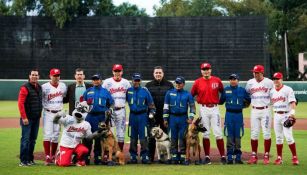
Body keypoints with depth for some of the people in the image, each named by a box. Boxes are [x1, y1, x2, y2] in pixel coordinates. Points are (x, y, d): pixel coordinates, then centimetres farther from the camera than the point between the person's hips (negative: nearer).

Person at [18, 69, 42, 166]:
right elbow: (20, 103, -14)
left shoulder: (39, 87, 13)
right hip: (27, 118, -7)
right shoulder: (25, 88, -10)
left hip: (36, 118, 7)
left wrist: (40, 114, 13)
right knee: (25, 139, -7)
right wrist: (24, 117, -18)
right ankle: (23, 161, -3)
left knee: (33, 139, 11)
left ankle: (30, 159, 18)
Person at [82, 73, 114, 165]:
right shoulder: (88, 91, 15)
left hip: (101, 117, 0)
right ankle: (86, 157, 2)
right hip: (90, 116, 1)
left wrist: (110, 110, -6)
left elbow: (111, 103, 13)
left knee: (99, 137, 2)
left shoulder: (105, 91, 12)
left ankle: (98, 157, 7)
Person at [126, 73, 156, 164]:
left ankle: (145, 156, -1)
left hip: (142, 116, -2)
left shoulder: (145, 91, 0)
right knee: (133, 138, 8)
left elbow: (151, 103, 3)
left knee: (143, 138, -5)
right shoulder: (128, 91, 4)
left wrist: (151, 112, -7)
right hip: (132, 116, 2)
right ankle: (133, 157, 14)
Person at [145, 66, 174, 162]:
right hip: (153, 115, 0)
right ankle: (150, 157, 7)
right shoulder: (148, 85, 9)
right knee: (151, 137, 2)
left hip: (165, 115, 0)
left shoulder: (169, 85, 7)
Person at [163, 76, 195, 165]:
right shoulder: (169, 93, 7)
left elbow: (192, 106, 4)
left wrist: (190, 117, -7)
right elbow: (166, 106, 7)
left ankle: (183, 157, 5)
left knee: (183, 138, 0)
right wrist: (165, 118, 3)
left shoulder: (187, 94, 5)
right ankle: (174, 157, 9)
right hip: (172, 118, 1)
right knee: (173, 138, 4)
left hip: (183, 118, -1)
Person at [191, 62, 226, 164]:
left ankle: (223, 156, -1)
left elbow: (223, 92, 12)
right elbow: (191, 95, 7)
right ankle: (207, 157, 9)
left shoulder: (217, 80, 2)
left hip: (214, 108, -1)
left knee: (218, 133, -4)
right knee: (205, 133, 4)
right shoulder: (197, 82, 2)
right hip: (203, 109, 1)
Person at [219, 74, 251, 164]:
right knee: (229, 136, 0)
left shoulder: (242, 90, 6)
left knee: (238, 136, 4)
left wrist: (243, 105, 7)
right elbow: (221, 101, 8)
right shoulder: (226, 90, 5)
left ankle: (238, 157, 10)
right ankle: (229, 157, 4)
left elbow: (248, 100, 15)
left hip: (239, 114, 1)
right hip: (229, 114, 0)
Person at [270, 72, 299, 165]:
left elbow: (292, 102, -13)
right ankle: (279, 157, 14)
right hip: (276, 115, 5)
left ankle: (294, 157, -5)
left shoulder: (288, 89, -5)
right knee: (278, 137, 8)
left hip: (286, 115, -5)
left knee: (288, 136, -11)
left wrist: (292, 112, -26)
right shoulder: (272, 91, 12)